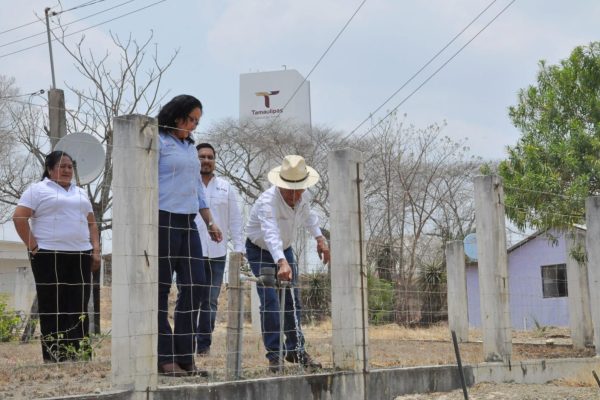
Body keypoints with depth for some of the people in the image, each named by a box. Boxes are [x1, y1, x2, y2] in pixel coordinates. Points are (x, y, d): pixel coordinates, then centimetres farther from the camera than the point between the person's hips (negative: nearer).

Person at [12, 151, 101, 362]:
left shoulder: (81, 193, 21)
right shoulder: (38, 190, 2)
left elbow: (91, 223, 21)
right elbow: (19, 217, -7)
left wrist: (96, 250, 9)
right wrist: (33, 247, -11)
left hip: (80, 256, 6)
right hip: (50, 257, -5)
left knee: (79, 309, 4)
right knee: (53, 309, -3)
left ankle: (80, 358, 8)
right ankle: (54, 359, 1)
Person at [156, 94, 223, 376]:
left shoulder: (190, 146, 20)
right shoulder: (158, 142, -3)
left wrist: (210, 222, 21)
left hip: (188, 224, 8)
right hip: (164, 221, -7)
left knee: (195, 286, 3)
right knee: (160, 289, -2)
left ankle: (185, 356, 10)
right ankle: (164, 358, 3)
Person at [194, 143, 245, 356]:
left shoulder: (226, 187, 13)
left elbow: (235, 220, 12)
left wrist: (239, 247, 4)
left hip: (217, 253, 3)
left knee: (210, 302, 6)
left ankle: (204, 346, 14)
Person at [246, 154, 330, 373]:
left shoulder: (304, 197, -13)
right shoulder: (268, 201, -36)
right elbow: (271, 234, -53)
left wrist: (319, 238, 7)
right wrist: (281, 263, -67)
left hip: (284, 250, 6)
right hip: (259, 250, -6)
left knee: (292, 300, 8)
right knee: (270, 301, -15)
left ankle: (296, 349, 19)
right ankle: (274, 355, -9)